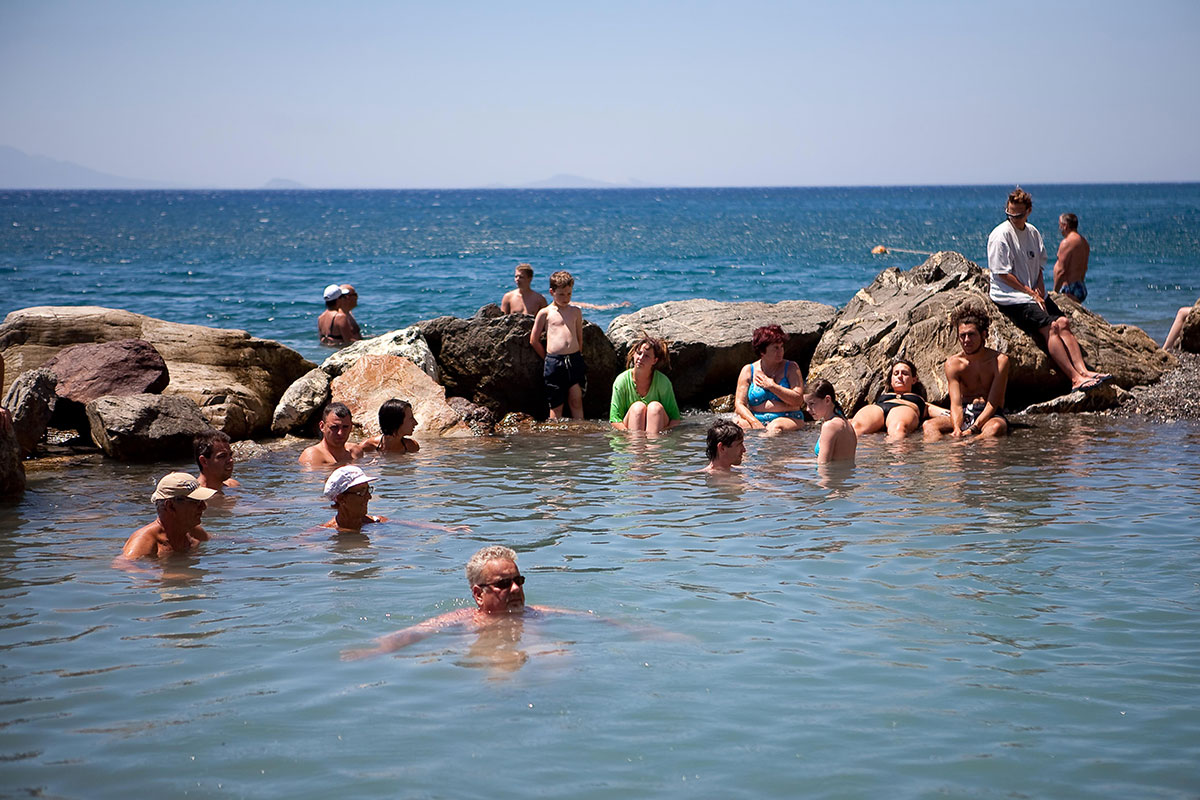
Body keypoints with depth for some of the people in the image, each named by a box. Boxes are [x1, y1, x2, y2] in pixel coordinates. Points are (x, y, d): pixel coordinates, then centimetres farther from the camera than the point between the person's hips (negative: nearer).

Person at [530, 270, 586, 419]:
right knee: (556, 406, 2)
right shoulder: (545, 313, 6)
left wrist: (576, 357, 13)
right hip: (554, 362, -2)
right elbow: (534, 340, 7)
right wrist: (548, 358, 7)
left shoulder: (576, 312, 15)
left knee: (576, 401, -1)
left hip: (575, 360, 2)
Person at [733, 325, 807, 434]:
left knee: (776, 427, -36)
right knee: (740, 423, -30)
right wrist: (755, 422, -18)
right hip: (757, 420, 2)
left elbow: (798, 400, -6)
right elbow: (739, 404, 1)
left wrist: (772, 386, -8)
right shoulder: (748, 371, 8)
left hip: (788, 419, -2)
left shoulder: (791, 368, 6)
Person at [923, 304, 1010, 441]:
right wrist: (957, 429, -31)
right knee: (929, 425, -25)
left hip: (991, 416, -3)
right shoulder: (953, 363, 2)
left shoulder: (999, 361, -6)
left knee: (995, 427, -39)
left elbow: (992, 404, -12)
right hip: (964, 416, 3)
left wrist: (972, 429, -28)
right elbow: (955, 404, -8)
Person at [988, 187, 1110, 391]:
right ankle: (1075, 378, -26)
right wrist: (1031, 293, -11)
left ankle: (1082, 371, -21)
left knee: (1063, 323, -13)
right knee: (1050, 326, -22)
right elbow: (1003, 273, -12)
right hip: (1011, 298, -7)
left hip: (1034, 294, 7)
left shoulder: (1033, 233, 11)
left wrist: (1040, 287, -1)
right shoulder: (1001, 235, -10)